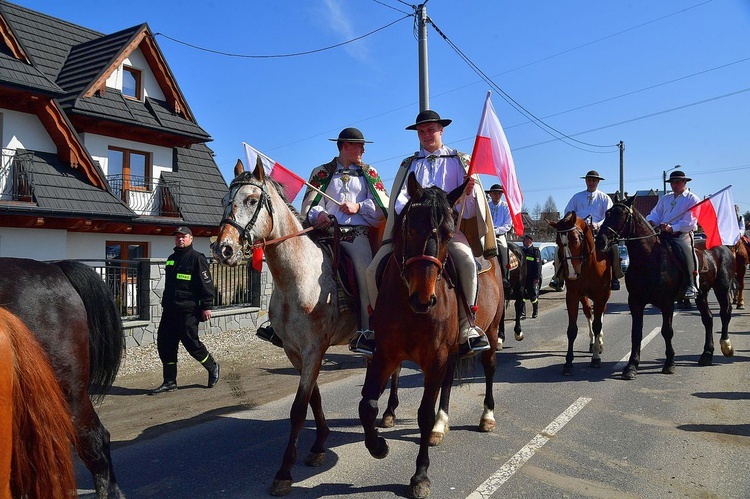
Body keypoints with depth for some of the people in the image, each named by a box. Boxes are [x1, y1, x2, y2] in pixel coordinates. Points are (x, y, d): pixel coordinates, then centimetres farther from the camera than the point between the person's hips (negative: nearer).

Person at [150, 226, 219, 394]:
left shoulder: (197, 258, -7)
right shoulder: (171, 259, 17)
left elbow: (207, 284, -12)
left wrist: (207, 306, -16)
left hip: (188, 311, -8)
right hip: (169, 311, 8)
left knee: (192, 344, -2)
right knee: (165, 345, 6)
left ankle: (212, 367, 21)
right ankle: (170, 381, 15)